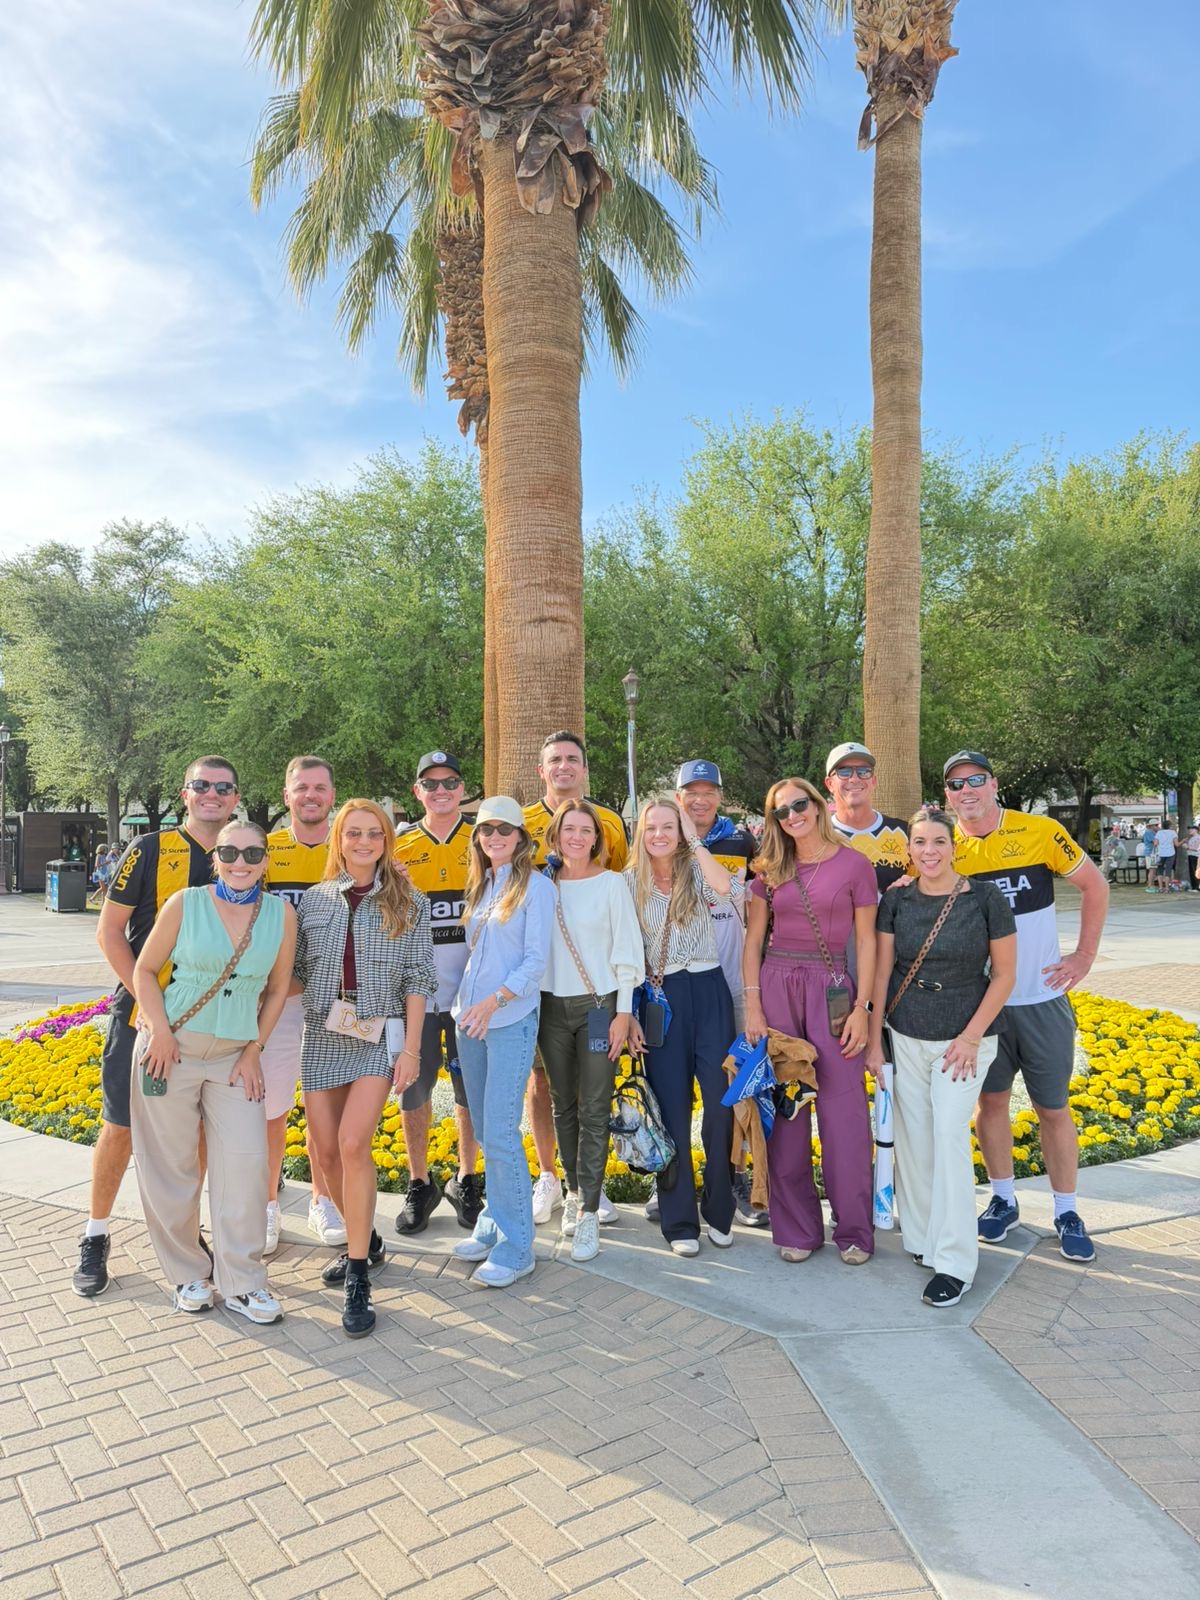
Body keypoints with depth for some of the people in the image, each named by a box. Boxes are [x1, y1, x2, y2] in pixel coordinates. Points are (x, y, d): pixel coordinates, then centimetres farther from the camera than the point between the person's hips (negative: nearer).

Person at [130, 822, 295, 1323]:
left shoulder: (281, 914, -1)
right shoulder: (186, 903, -5)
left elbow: (277, 989, 7)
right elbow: (145, 970, 1)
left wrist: (254, 1051, 2)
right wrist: (160, 1031, -10)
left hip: (235, 1056, 2)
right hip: (172, 1048, -1)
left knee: (245, 1163, -2)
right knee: (171, 1166, 5)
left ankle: (241, 1283, 13)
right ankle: (188, 1273, 25)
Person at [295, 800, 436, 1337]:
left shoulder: (408, 903, -1)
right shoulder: (314, 899, 6)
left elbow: (417, 980, -3)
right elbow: (297, 971, 10)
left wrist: (411, 1049, -8)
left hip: (379, 1036, -3)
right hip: (321, 1035, 4)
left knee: (353, 1143, -16)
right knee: (326, 1151, 7)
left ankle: (358, 1278, -5)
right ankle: (363, 1239, 32)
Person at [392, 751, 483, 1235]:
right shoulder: (398, 847, 5)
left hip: (471, 991, 0)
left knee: (472, 1092, 9)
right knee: (414, 1091, 7)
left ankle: (466, 1182, 27)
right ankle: (419, 1185, 25)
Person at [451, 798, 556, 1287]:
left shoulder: (536, 885, -5)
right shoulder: (478, 885, 15)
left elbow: (536, 959, -11)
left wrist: (494, 1001, -20)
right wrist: (465, 1004, 9)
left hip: (511, 1019, -7)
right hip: (469, 1017, 7)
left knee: (500, 1133, -7)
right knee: (484, 1130, 12)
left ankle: (515, 1247, 4)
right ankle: (492, 1226, 24)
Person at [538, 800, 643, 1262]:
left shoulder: (611, 883, -1)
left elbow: (627, 951, -2)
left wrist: (623, 1012, -7)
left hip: (599, 1005, -3)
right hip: (553, 1006, 3)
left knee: (594, 1110, -2)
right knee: (563, 1105, 13)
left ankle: (589, 1212, 4)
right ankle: (574, 1192, 29)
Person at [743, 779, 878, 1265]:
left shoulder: (854, 864, -1)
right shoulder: (770, 869, 7)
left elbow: (866, 940, -1)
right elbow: (754, 938, 8)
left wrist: (862, 1007, -7)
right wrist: (753, 1005, 0)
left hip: (832, 990, -2)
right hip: (776, 987, 3)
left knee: (844, 1111, 0)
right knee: (784, 1109, 7)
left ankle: (854, 1229, 18)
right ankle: (795, 1228, 20)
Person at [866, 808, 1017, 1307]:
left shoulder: (985, 898, -8)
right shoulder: (897, 900, -1)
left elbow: (1004, 974, -3)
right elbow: (881, 971, 3)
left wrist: (971, 1037, -9)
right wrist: (873, 1039, 2)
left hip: (964, 1039, -3)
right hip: (906, 1038, 3)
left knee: (950, 1137, -9)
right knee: (912, 1139, 6)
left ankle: (954, 1262, 2)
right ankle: (921, 1239, 25)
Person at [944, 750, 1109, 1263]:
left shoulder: (1041, 832, -9)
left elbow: (1094, 885, 1)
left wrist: (1085, 955, -2)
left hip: (1042, 998, -1)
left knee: (1053, 1107, 9)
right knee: (990, 1100, 12)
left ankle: (1067, 1213, 26)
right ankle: (1003, 1201, 30)